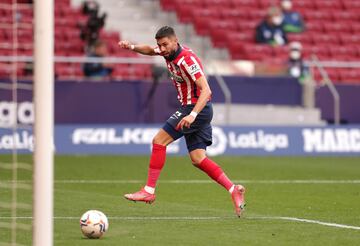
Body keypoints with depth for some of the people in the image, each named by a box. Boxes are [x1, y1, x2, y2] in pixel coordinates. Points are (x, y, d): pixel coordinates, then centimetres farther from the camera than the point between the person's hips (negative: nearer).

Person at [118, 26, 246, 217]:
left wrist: (192, 115, -41)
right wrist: (132, 47, 7)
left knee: (159, 141, -10)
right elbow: (150, 51, 27)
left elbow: (206, 90, -29)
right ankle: (233, 190, 3)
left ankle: (149, 191, -7)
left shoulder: (186, 59, -22)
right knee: (197, 159, 4)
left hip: (198, 108, -9)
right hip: (191, 109, 9)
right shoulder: (170, 52, 4)